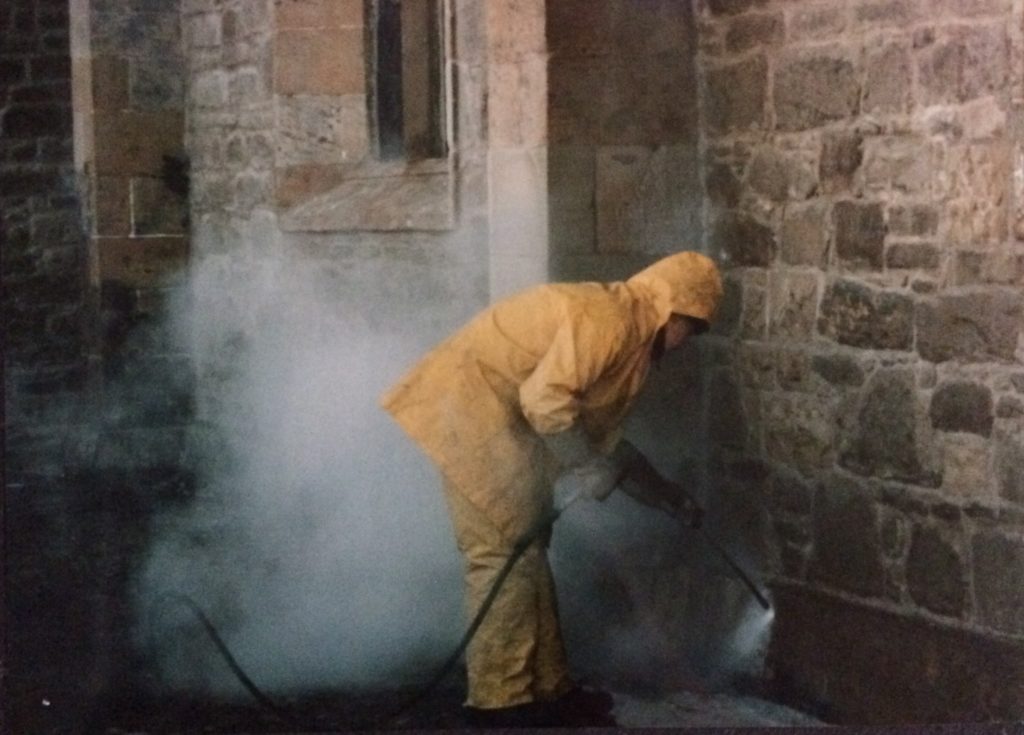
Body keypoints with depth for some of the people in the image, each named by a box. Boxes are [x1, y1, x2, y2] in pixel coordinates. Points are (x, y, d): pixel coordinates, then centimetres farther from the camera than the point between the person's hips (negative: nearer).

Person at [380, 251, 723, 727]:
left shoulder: (631, 339, 17)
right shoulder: (607, 317, -15)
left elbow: (604, 439, 24)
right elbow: (546, 399, -26)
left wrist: (672, 500, 27)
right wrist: (590, 466, -14)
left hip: (497, 417, 11)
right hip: (471, 402, -11)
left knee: (527, 551, 13)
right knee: (505, 554, -9)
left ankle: (546, 689, 19)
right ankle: (501, 701, -4)